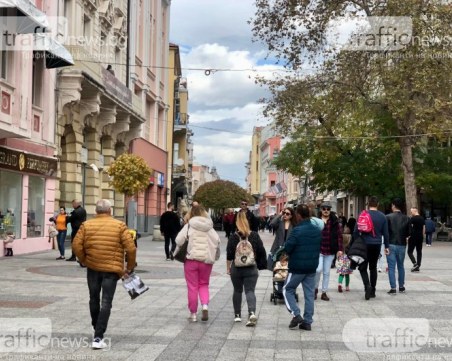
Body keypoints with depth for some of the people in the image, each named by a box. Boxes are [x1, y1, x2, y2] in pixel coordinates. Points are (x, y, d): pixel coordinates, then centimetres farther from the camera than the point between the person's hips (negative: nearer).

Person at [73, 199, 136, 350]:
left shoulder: (86, 225, 1)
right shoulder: (119, 225, -3)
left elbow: (76, 245, -5)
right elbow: (131, 248, -7)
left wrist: (84, 261, 9)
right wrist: (129, 268, 4)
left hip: (93, 268, 2)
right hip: (112, 269, -2)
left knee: (94, 300, 20)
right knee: (106, 303, -1)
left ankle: (97, 330, 36)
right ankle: (98, 338, -7)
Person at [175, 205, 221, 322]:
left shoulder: (189, 226, -4)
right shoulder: (210, 228, 5)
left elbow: (179, 240, -10)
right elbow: (217, 241, -4)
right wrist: (214, 256, 9)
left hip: (191, 259, -2)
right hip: (206, 260, 2)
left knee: (192, 287, 6)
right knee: (204, 284, 18)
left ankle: (193, 314, 12)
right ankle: (205, 305, -5)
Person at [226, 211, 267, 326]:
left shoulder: (233, 237, -8)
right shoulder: (255, 236, -2)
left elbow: (229, 255, -7)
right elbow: (261, 252, 2)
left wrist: (228, 268, 3)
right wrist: (260, 265, 13)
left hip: (236, 269, 0)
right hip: (251, 269, 1)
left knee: (237, 291, 15)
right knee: (250, 291, 0)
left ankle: (237, 315, 21)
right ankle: (252, 313, -22)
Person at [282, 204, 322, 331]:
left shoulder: (297, 230, -19)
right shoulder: (318, 230, 3)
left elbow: (287, 248, -18)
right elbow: (319, 247, 11)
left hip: (297, 267, -6)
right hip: (312, 267, 6)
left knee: (288, 290, 11)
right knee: (309, 294, 10)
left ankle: (296, 314, -1)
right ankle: (307, 322, 13)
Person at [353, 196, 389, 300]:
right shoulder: (382, 216, 3)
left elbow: (356, 231, -7)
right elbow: (385, 233, 6)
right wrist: (386, 246, 13)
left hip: (365, 244, -3)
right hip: (377, 245, 3)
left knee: (363, 267, 5)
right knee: (373, 267, 14)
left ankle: (367, 285, -18)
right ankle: (372, 291, 16)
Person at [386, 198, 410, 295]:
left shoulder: (388, 217, -9)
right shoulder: (406, 218, 1)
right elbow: (408, 233, 2)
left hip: (391, 244, -3)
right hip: (402, 245, 3)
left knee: (391, 267, 0)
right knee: (401, 266, 17)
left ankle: (393, 288, -4)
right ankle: (401, 287, 23)